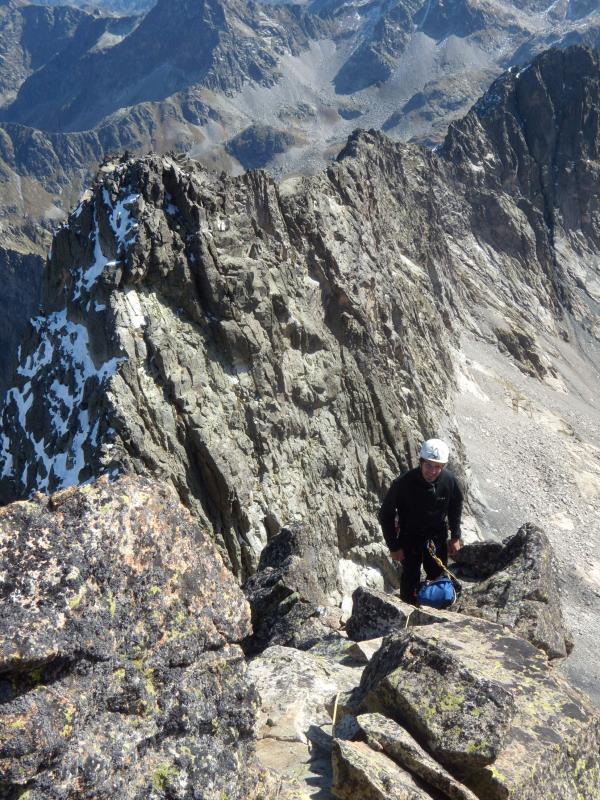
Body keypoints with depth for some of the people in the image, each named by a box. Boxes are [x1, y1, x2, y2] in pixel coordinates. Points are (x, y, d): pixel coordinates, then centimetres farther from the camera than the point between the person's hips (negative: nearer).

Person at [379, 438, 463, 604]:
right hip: (410, 536, -3)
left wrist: (455, 537, 4)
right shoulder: (403, 483, -30)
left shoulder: (449, 480, -21)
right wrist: (393, 547, -14)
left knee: (437, 576, 18)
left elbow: (456, 507, 1)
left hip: (438, 536, 3)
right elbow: (386, 515, -18)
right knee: (410, 578, 3)